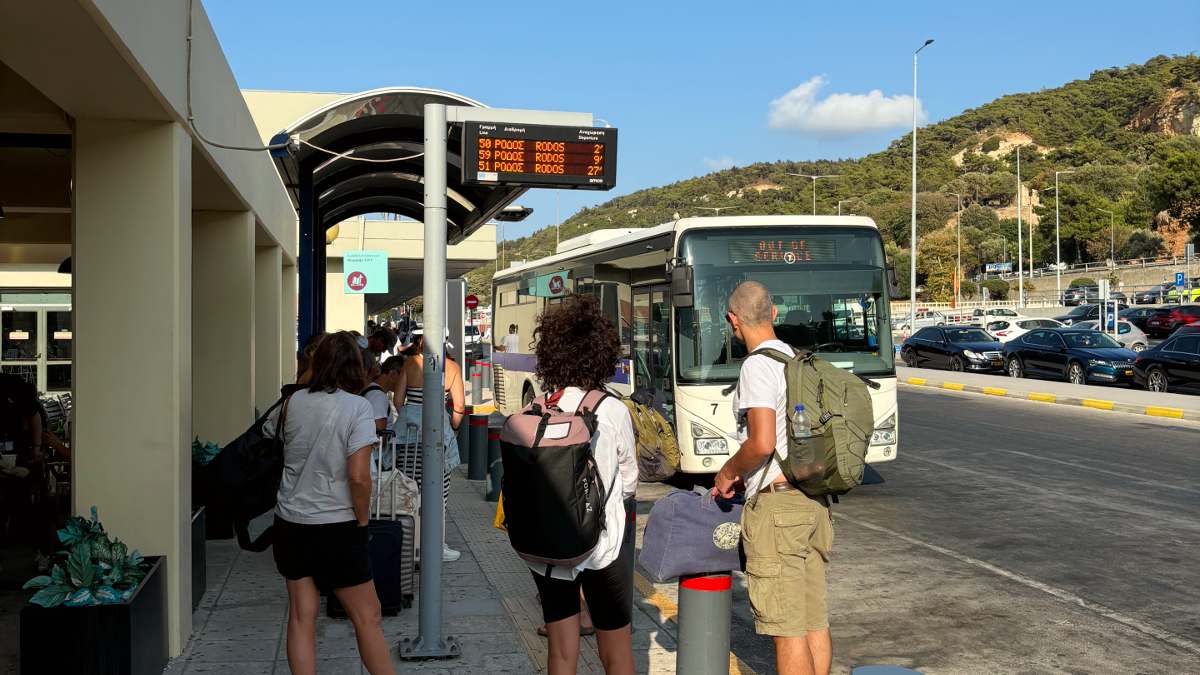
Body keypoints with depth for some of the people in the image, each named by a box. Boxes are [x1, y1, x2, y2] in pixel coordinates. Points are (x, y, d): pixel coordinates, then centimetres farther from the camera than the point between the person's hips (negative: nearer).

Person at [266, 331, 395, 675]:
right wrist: (363, 521, -6)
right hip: (336, 527, -5)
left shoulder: (293, 402, 1)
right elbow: (358, 476, -19)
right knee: (368, 618, 6)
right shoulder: (358, 407, -13)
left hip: (290, 524, 5)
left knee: (302, 616, 10)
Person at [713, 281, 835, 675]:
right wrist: (747, 475, 19)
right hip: (813, 499, 9)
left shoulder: (758, 366, -14)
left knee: (786, 628, -3)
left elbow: (761, 443, -23)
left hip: (776, 504, -9)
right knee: (815, 621, 15)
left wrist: (727, 473, -5)